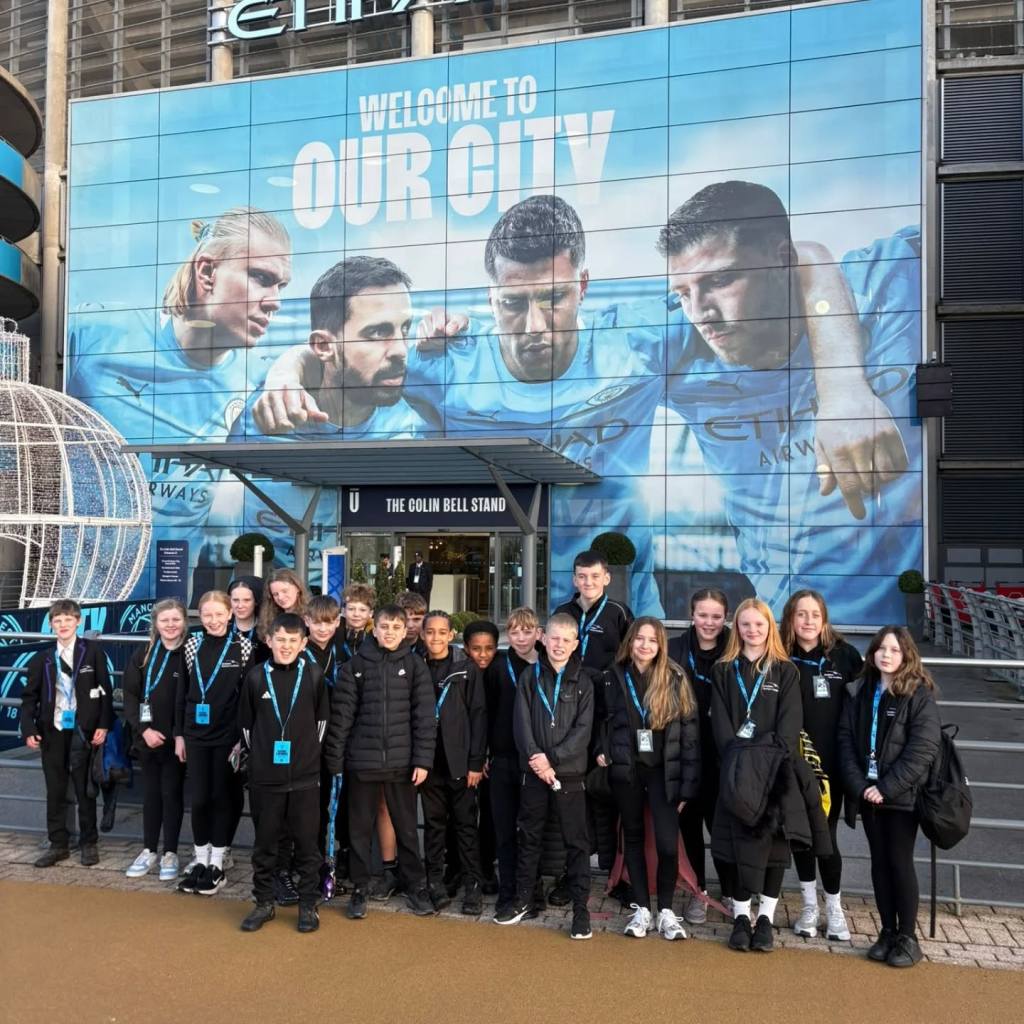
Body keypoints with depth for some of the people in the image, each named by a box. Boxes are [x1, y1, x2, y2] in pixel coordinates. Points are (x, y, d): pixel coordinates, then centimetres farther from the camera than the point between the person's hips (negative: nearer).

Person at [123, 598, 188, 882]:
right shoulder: (143, 654, 2)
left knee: (172, 793, 5)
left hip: (177, 739, -3)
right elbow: (130, 695, 2)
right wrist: (143, 729, -8)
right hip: (148, 737, 3)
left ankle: (170, 854, 17)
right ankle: (149, 851, 26)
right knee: (150, 793, 13)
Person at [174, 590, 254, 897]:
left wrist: (242, 739, -8)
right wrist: (179, 734, 6)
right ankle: (201, 861, 21)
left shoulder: (242, 646, -7)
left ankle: (217, 866, 17)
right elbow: (181, 692, 8)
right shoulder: (192, 645, 3)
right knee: (198, 799, 6)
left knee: (221, 798, 6)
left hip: (227, 735, -3)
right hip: (196, 734, 3)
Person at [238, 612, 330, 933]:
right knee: (265, 842, 11)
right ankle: (264, 902, 26)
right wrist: (258, 755, 11)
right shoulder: (255, 676, -3)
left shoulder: (314, 675, -4)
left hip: (305, 776, -1)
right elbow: (246, 722, 9)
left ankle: (308, 905, 19)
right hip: (264, 776, 1)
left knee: (306, 842, 6)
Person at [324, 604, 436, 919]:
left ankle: (415, 885, 27)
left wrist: (422, 760, -6)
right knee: (360, 829, 11)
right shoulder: (355, 665, -1)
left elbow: (425, 716, -2)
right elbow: (341, 715, -2)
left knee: (406, 827, 12)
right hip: (362, 761, 0)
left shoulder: (415, 666, -1)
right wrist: (334, 760, -4)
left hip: (401, 762, 0)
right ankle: (359, 888, 25)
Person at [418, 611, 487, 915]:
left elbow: (478, 715, -4)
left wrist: (476, 762, -8)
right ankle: (435, 881, 21)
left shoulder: (467, 668, -2)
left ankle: (473, 886, 13)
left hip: (460, 761, -2)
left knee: (466, 823, 5)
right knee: (434, 824, 11)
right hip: (429, 761, 2)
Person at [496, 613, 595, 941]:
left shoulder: (583, 681, 1)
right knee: (529, 837, 12)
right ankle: (523, 899, 26)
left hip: (569, 772, -1)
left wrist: (552, 758, -15)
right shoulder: (530, 675, 3)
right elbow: (522, 723, -2)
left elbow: (583, 730, -6)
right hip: (534, 771, 1)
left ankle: (580, 907, 12)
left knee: (576, 841, 2)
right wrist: (537, 760, -13)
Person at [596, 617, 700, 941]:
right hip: (626, 769, 2)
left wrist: (688, 783, -7)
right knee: (633, 837, 11)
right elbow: (602, 719, 13)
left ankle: (666, 910, 13)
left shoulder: (675, 679, -3)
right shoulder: (614, 676, 1)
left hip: (663, 770, -2)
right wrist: (601, 750, -5)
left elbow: (689, 730, -3)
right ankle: (641, 908, 23)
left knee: (667, 842, -7)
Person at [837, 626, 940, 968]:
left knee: (900, 862, 0)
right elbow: (846, 739, 3)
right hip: (868, 793, 4)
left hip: (902, 795, -4)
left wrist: (887, 788, -17)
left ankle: (908, 937, 13)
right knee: (879, 862, 10)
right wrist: (858, 785, -9)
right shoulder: (858, 691, 6)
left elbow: (923, 749, -14)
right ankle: (887, 932, 21)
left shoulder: (919, 695, -7)